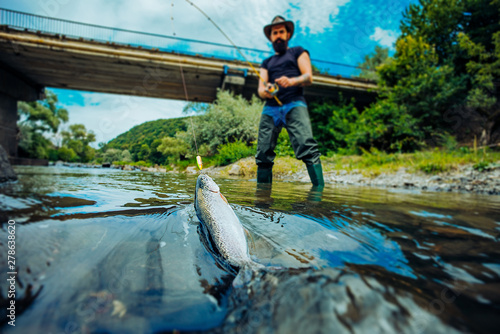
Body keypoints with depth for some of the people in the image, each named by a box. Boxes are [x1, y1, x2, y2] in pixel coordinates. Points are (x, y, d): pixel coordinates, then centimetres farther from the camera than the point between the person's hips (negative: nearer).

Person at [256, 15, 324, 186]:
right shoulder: (267, 62, 30)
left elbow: (309, 77, 6)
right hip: (270, 108, 4)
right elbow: (260, 89, 16)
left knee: (307, 147, -23)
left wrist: (291, 81, -16)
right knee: (263, 156, -6)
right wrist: (265, 91, -10)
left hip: (294, 104, -3)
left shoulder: (298, 52, 22)